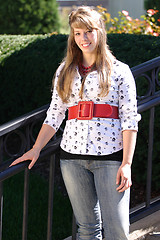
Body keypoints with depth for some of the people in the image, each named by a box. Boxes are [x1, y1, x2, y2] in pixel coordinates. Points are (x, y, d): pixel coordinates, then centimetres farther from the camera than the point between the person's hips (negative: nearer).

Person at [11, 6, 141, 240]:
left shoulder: (119, 71, 3)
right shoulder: (65, 71, 13)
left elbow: (130, 119, -2)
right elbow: (55, 114, 16)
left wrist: (127, 163, -9)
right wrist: (36, 149, 7)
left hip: (110, 155, -3)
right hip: (73, 155, 3)